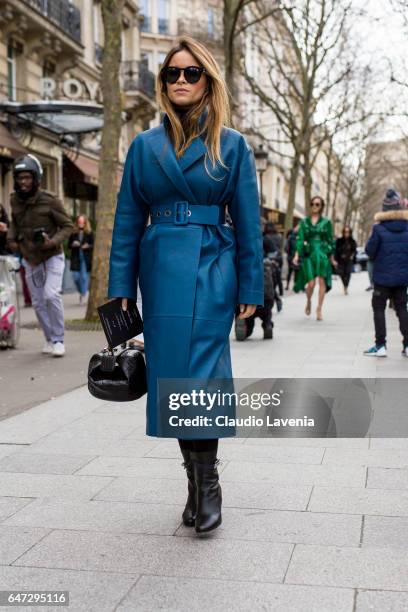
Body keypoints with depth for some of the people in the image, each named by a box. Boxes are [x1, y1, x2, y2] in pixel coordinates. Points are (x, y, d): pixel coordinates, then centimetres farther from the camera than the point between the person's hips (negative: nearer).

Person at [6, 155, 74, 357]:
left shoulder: (50, 201, -16)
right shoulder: (15, 200, 0)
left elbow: (67, 226, -9)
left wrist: (53, 241, -24)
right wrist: (11, 238, 2)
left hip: (52, 257, -5)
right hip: (30, 260, 5)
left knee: (51, 295, -20)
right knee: (38, 302, 9)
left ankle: (58, 339, -7)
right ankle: (49, 339, 25)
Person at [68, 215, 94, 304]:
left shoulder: (89, 233, 0)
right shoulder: (73, 233, 6)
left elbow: (93, 245, 0)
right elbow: (69, 245, 11)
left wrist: (88, 246, -19)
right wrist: (73, 244, -10)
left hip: (86, 259, -2)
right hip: (75, 259, 2)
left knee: (84, 277, -4)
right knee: (76, 277, -2)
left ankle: (83, 294, 8)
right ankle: (81, 292, 24)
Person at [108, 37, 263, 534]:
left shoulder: (231, 146, 3)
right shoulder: (145, 145, 9)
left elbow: (248, 223, 3)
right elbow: (128, 220, 9)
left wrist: (250, 289, -1)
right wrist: (121, 288, 4)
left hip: (212, 271, -3)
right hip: (160, 270, 3)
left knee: (200, 368, -11)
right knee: (169, 372, 6)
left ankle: (207, 481, 4)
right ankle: (197, 480, 20)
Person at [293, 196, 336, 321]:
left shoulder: (326, 222, 6)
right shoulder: (304, 222, 7)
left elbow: (330, 240, 8)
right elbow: (300, 239, 4)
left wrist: (331, 258, 8)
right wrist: (297, 255, -5)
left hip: (322, 254, 0)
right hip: (308, 254, 0)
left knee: (322, 281, -5)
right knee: (311, 283, -7)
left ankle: (319, 309, 4)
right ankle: (308, 302, 24)